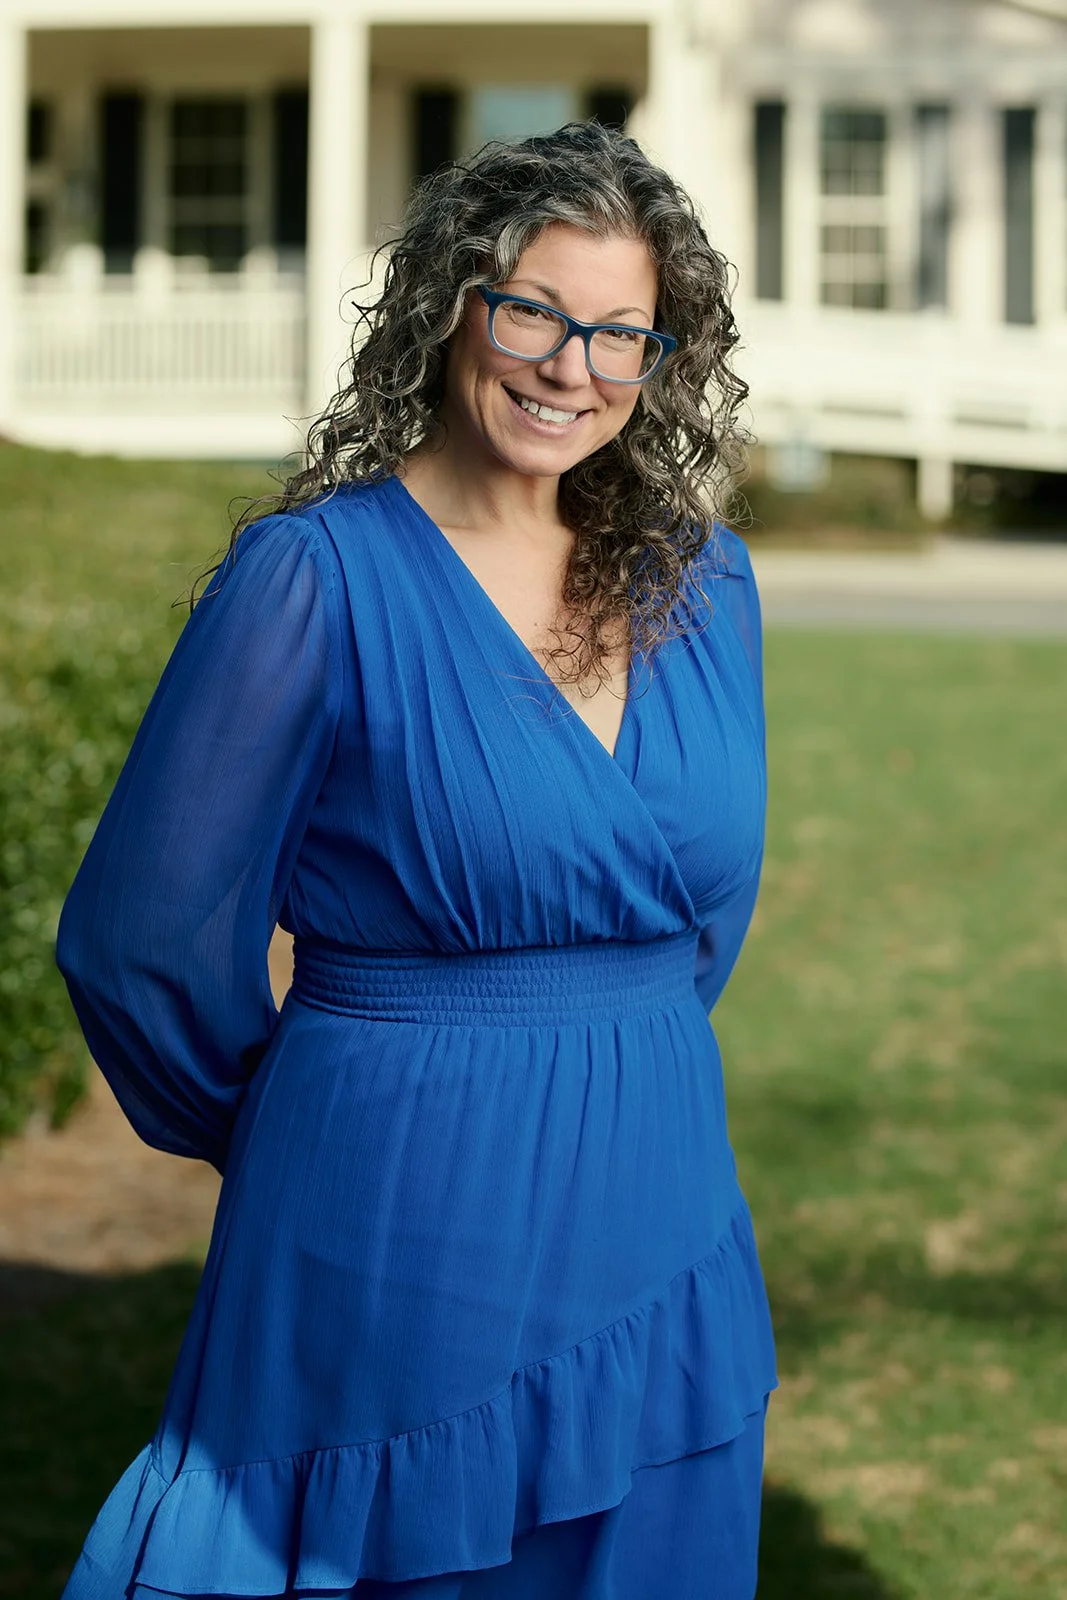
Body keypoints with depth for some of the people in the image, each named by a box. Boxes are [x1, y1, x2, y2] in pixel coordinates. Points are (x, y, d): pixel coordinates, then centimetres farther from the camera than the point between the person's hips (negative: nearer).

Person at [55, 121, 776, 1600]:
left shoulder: (701, 583, 6)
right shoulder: (315, 576, -11)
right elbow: (141, 938, -6)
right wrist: (301, 1132, 7)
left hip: (662, 1238, 5)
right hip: (404, 1241, -5)